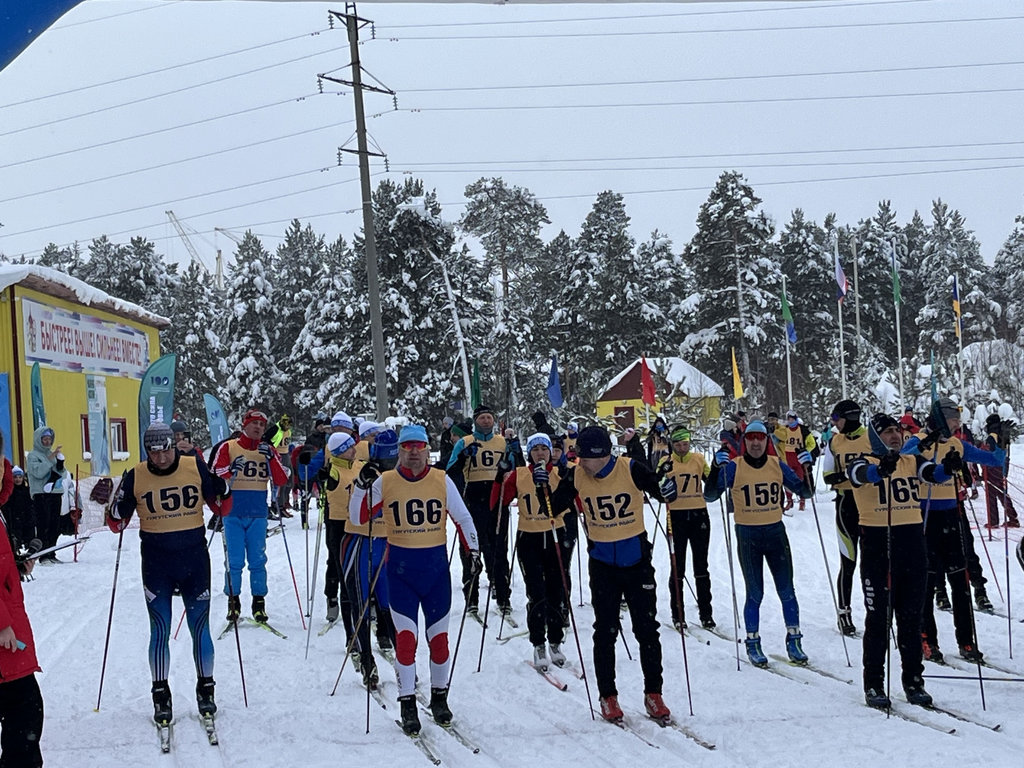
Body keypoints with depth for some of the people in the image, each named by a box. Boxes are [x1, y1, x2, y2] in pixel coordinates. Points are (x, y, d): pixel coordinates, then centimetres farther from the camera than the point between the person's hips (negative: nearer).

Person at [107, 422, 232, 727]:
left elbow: (222, 509, 4)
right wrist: (118, 505, -18)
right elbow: (117, 524, 2)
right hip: (156, 563, 0)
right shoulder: (135, 477, -4)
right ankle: (161, 696, 15)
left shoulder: (196, 468, -5)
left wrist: (221, 486, -15)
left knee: (200, 628, 7)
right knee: (160, 631, 4)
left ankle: (205, 689, 21)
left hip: (194, 559, 0)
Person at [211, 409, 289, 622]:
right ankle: (233, 601, 9)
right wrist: (230, 470, -22)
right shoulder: (228, 447, 3)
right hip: (233, 514, -2)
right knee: (235, 560, -3)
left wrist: (271, 458, -14)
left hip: (258, 514, 2)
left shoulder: (268, 450, 8)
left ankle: (259, 602, 11)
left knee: (258, 560, 2)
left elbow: (281, 480, 0)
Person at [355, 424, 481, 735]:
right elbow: (361, 519, -3)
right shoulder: (384, 482, -1)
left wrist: (473, 551, -2)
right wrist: (363, 487, -17)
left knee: (439, 636, 8)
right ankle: (407, 704, 5)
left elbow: (462, 518, 6)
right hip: (401, 566, -1)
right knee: (405, 637, -5)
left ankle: (439, 697, 24)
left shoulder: (442, 481, 0)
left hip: (436, 564, 1)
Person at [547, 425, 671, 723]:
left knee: (647, 630, 5)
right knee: (605, 632, 4)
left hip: (637, 560, -1)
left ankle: (653, 694, 17)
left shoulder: (632, 469, -16)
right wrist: (544, 486, -17)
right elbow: (554, 508, 0)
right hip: (602, 563, 1)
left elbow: (662, 493, -10)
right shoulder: (576, 477, -8)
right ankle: (607, 696, 15)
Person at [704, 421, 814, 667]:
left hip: (776, 532, 2)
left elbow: (804, 492, 7)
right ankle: (753, 644, 15)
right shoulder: (733, 467, -5)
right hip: (748, 536, -2)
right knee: (755, 594, 2)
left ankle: (794, 640, 16)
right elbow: (709, 496, -10)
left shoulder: (777, 465, 3)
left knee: (787, 591, 4)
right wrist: (716, 468, -24)